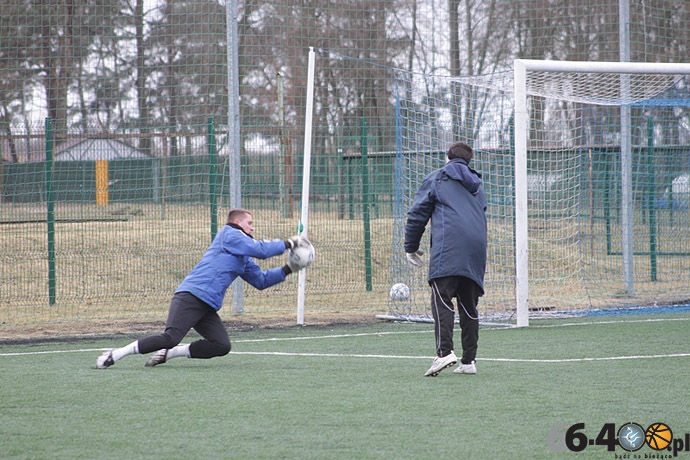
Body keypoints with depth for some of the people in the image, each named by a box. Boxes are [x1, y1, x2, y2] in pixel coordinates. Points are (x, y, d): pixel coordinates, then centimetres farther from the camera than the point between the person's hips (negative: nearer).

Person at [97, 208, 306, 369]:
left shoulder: (244, 259, 27)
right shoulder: (229, 235, 1)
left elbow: (261, 280, 30)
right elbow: (261, 250, -9)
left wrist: (288, 269, 21)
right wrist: (288, 243, 2)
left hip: (208, 306, 9)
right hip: (191, 295, -9)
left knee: (222, 346, -7)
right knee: (171, 337, -23)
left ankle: (168, 352, 0)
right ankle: (116, 354, -16)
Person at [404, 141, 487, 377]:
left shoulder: (436, 178, 13)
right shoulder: (477, 185, 29)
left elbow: (417, 214, 10)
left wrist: (411, 248, 19)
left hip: (449, 247, -6)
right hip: (477, 248, 6)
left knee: (442, 298, -13)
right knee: (468, 304, 9)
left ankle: (444, 351, -30)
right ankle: (468, 361, 6)